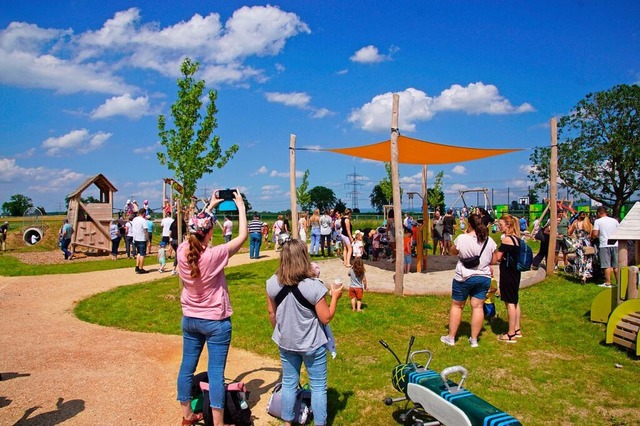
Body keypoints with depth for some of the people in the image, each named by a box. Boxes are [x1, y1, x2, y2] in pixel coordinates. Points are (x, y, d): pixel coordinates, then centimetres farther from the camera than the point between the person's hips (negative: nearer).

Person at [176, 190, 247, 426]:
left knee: (187, 367, 16)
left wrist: (210, 206, 17)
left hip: (189, 319, 6)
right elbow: (243, 235, -14)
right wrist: (240, 206, -4)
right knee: (216, 372, 2)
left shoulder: (182, 251, -9)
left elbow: (195, 231, 12)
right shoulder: (214, 255, -24)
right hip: (216, 322, -6)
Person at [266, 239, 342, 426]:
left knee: (289, 383, 20)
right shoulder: (314, 286, -24)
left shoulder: (272, 283, -11)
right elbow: (326, 318, -15)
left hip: (286, 343, 4)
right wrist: (335, 297, -1)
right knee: (318, 387, 12)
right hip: (312, 344, -4)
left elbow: (272, 313, 2)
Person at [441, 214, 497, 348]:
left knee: (456, 306, 9)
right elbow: (493, 261, 5)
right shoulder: (489, 241, -4)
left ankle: (451, 338, 17)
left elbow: (453, 251, 5)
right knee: (478, 307, 9)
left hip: (464, 277, -3)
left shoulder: (462, 238, -14)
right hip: (484, 277, 3)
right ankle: (474, 339, 16)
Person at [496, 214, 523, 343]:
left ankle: (511, 334, 1)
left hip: (507, 273, -9)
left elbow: (498, 258, -17)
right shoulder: (517, 238, 10)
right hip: (515, 273, 9)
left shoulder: (506, 239, -18)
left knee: (509, 302, -4)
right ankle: (517, 330, 26)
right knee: (515, 301, 16)